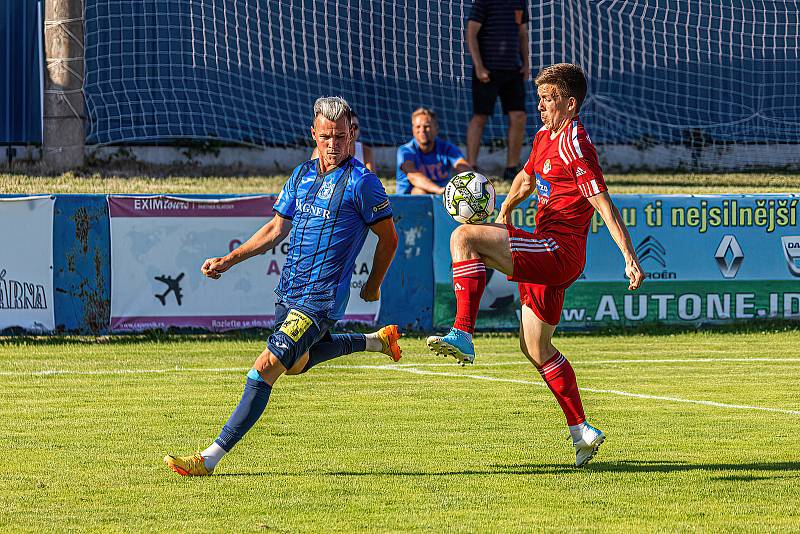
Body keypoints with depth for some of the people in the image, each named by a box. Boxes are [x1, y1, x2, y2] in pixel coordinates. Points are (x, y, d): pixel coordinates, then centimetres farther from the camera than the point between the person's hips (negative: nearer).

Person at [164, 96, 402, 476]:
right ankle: (376, 341, 50)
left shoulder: (361, 181, -11)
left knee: (265, 368, -17)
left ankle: (210, 458, -18)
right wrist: (229, 260, 8)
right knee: (297, 363, 30)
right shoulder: (302, 175, 9)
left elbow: (388, 237, -2)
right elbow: (277, 228, 16)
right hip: (288, 291, 8)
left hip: (320, 300, -8)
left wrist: (373, 286, 8)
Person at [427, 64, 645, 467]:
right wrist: (503, 214, 34)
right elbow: (527, 179, 38)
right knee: (535, 348, 17)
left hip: (557, 252, -10)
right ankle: (581, 431, 20)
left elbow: (605, 206, -17)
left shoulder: (574, 146, -13)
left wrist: (630, 259, -21)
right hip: (545, 257, 10)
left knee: (464, 237, -22)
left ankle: (463, 335, -31)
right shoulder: (544, 139, 16)